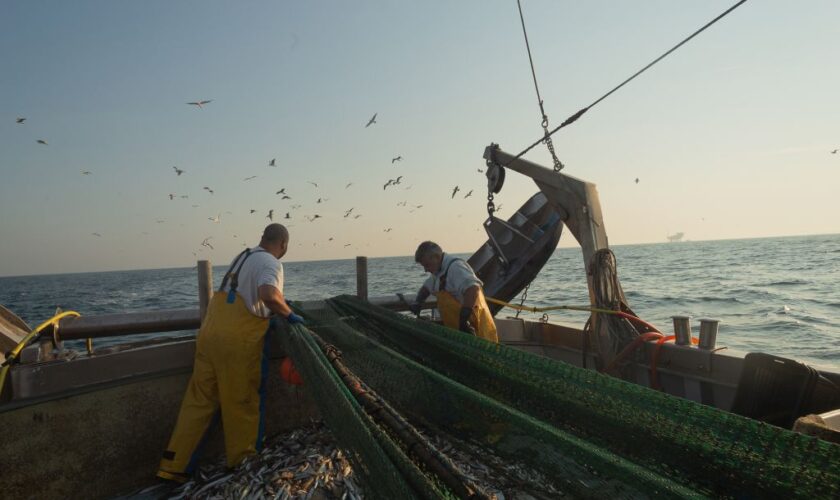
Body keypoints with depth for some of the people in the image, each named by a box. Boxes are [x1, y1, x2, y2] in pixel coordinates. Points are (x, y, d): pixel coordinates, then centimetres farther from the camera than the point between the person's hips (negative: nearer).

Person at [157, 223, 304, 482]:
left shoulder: (244, 255, 16)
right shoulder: (271, 263, -10)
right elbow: (269, 295, -30)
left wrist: (279, 304, 32)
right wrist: (289, 313, -14)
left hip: (210, 334, 7)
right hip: (238, 342, -7)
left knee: (199, 401, 14)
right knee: (242, 405, 9)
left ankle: (175, 466, 19)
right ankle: (242, 465, 23)